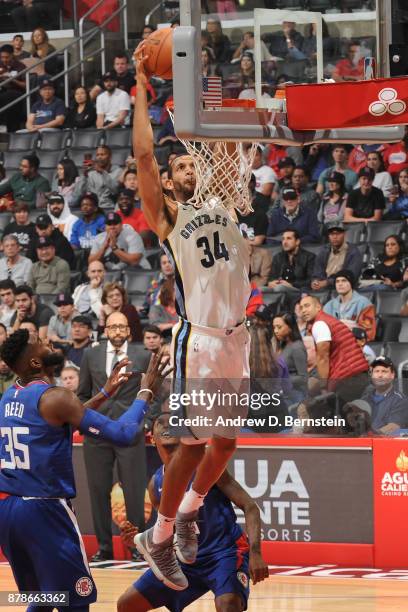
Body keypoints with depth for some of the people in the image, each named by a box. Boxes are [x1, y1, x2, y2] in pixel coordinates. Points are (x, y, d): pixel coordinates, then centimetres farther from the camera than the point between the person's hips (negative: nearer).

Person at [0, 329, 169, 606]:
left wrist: (105, 393, 33)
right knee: (75, 603, -1)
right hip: (44, 510, -8)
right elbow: (122, 435, -16)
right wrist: (146, 393, -2)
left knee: (42, 598, 23)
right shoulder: (55, 398, -13)